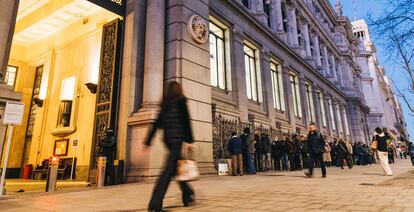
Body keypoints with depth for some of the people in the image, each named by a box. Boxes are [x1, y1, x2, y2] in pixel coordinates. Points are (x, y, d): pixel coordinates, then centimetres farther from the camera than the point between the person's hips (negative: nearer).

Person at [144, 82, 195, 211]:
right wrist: (189, 140, -11)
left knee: (176, 167, 16)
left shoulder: (165, 103, 17)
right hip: (177, 137, -7)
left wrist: (148, 141, 14)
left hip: (167, 138, 7)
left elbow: (157, 123, 14)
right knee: (169, 169, -10)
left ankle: (187, 197, 25)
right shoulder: (180, 101, 0)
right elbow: (185, 121, -9)